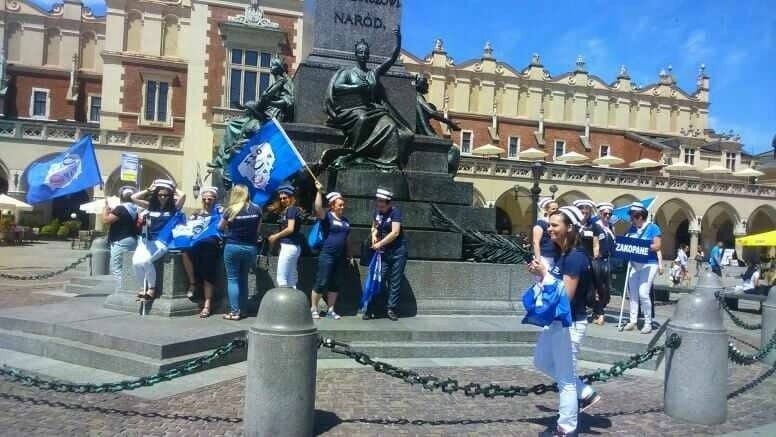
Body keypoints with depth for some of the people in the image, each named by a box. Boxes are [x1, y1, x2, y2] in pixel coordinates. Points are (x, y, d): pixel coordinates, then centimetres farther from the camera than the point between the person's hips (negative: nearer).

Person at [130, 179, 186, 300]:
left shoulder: (173, 208, 3)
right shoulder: (151, 206, 13)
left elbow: (182, 195, -13)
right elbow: (134, 198, 10)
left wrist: (173, 189, 5)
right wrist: (149, 189, 13)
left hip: (162, 242, -4)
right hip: (146, 240, 4)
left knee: (145, 260, -28)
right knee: (136, 261, -23)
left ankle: (152, 289, -9)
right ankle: (145, 288, -4)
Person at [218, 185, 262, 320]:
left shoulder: (230, 210, -8)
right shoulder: (256, 209, -2)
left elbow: (220, 228, 6)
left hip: (233, 247, -3)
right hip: (250, 247, 3)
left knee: (233, 279, 5)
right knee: (244, 279, 15)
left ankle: (235, 311, 1)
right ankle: (243, 310, 17)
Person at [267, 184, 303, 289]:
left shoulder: (291, 209, -9)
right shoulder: (291, 210, 18)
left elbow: (290, 229, -17)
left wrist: (276, 236, -7)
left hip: (289, 246, -10)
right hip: (294, 246, 10)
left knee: (281, 278, -8)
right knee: (291, 279, 10)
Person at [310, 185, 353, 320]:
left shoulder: (345, 220, 14)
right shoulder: (327, 216, -5)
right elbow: (318, 208, -26)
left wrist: (349, 255, 18)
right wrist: (319, 191, -29)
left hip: (341, 257, 6)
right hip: (327, 255, -6)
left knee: (336, 284, 9)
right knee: (321, 283, -3)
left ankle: (330, 310, 19)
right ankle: (313, 309, 9)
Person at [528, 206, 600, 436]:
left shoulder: (575, 257, -21)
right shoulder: (562, 254, 7)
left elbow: (566, 295, -25)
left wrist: (544, 274, -21)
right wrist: (540, 273, -1)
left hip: (570, 324, -10)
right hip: (556, 321, 10)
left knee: (565, 379, 4)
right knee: (542, 362, 25)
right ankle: (586, 393, 35)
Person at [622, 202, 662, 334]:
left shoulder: (653, 227, -6)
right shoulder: (632, 229, 10)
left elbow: (657, 246, -12)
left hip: (649, 264, -6)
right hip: (634, 264, 6)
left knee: (643, 293, -12)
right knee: (632, 293, 6)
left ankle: (648, 323, 1)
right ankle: (633, 321, 14)